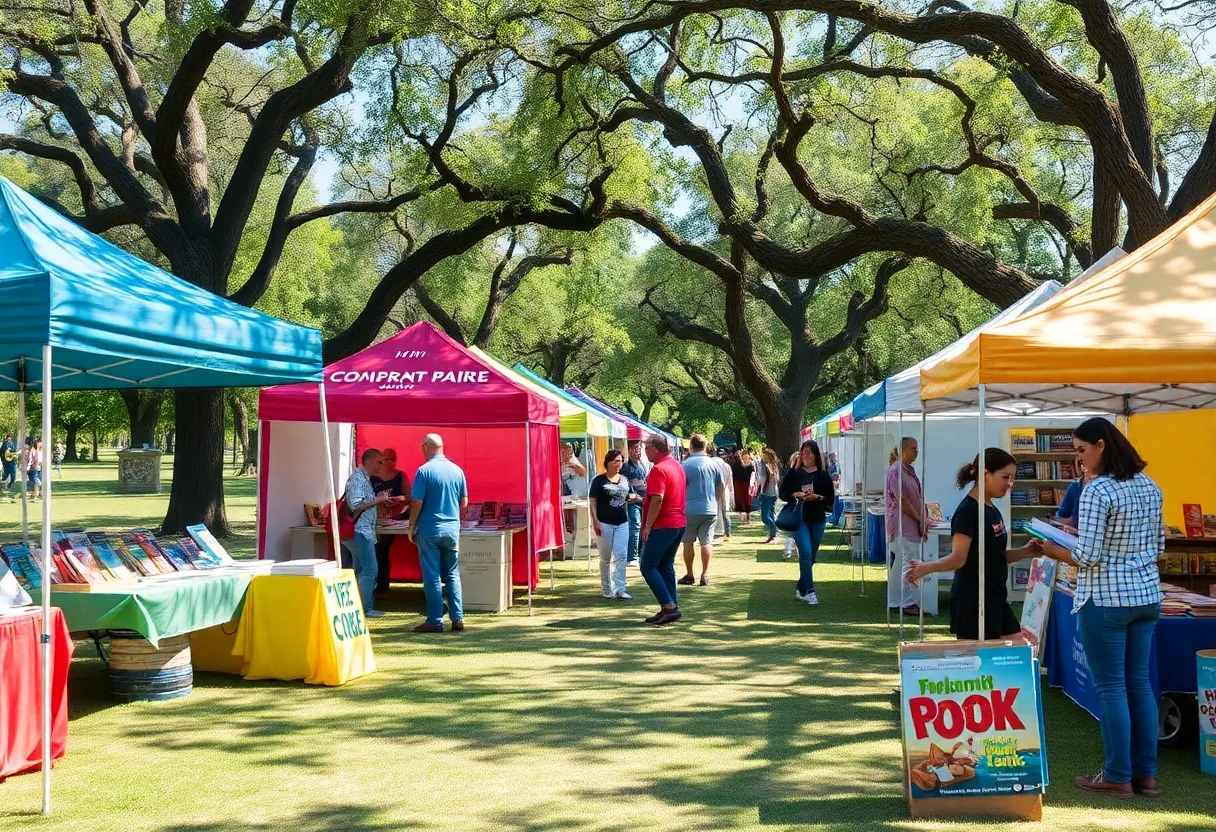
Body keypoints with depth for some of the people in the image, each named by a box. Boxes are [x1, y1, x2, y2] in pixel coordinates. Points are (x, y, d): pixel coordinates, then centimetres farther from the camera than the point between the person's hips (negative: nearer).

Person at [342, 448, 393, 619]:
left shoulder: (364, 478, 18)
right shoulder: (358, 478, -13)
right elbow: (355, 504, -22)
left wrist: (379, 500, 10)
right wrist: (377, 500, -15)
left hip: (362, 531, 10)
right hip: (360, 531, -10)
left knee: (360, 570, 12)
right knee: (369, 570, -9)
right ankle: (366, 609, -7)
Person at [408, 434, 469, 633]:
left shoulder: (424, 471, -11)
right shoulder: (457, 470, 3)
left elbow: (417, 503, -12)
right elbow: (464, 503, 8)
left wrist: (411, 527, -1)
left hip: (429, 529, -4)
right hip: (452, 529, 4)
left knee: (431, 577, 2)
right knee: (452, 575, 12)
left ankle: (435, 621, 4)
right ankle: (457, 618, 8)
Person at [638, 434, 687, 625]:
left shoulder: (659, 469, -16)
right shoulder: (676, 466, 14)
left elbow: (657, 500, -24)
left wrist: (647, 526, -20)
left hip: (662, 525, -10)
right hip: (679, 523, 10)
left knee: (648, 566, -5)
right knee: (666, 566, 14)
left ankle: (669, 606, -12)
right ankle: (671, 609, 12)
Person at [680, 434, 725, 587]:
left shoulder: (687, 465, -11)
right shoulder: (713, 464, 3)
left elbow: (681, 487, -11)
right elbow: (722, 486, 9)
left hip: (690, 510, -3)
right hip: (710, 510, 3)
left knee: (688, 542, 9)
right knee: (707, 542, 6)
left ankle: (689, 575, 15)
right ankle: (705, 575, 3)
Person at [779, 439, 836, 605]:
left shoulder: (823, 474, 4)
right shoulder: (794, 472, 3)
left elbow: (831, 498, 3)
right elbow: (783, 493, 4)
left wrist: (818, 497, -14)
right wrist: (796, 495, -15)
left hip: (818, 520, 2)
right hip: (799, 518, -2)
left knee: (811, 556, 9)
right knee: (806, 553, -16)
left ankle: (801, 589, 24)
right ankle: (809, 591, -15)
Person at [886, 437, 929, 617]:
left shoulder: (909, 470, 16)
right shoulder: (896, 471, -13)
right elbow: (901, 500, -17)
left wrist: (924, 520, 10)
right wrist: (919, 519, -12)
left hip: (912, 524, 9)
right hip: (902, 524, -9)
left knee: (898, 564, 12)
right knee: (910, 562, -11)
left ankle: (894, 602, 16)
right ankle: (908, 603, -9)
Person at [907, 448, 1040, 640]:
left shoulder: (993, 511, 13)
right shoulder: (968, 510, -16)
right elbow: (958, 558, -23)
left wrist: (1024, 552, 6)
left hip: (995, 598, 10)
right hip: (972, 601, -10)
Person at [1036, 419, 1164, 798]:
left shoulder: (1097, 490, -16)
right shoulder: (1149, 486, 9)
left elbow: (1087, 557, -18)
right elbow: (1159, 548, 15)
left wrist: (1054, 551, -2)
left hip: (1106, 599, -7)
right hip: (1147, 595, 8)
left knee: (1111, 687, 2)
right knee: (1139, 683, 13)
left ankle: (1118, 776, 9)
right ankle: (1146, 774, 18)